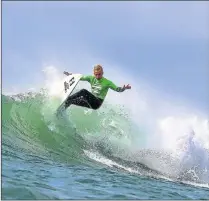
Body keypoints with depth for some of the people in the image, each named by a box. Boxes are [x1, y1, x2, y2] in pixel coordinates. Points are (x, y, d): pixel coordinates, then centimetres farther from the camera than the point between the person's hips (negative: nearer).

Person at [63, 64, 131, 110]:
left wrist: (124, 88, -29)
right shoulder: (91, 78, 6)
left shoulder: (107, 82, -7)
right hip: (91, 101, 6)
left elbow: (117, 89, -8)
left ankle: (68, 100, -28)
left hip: (97, 103, -6)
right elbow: (81, 77, 13)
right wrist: (70, 75, 7)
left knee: (84, 91, -28)